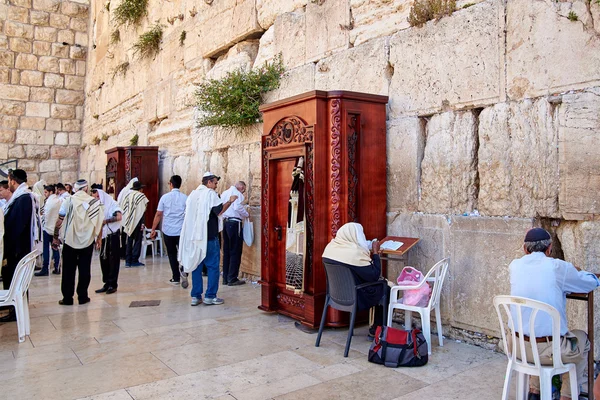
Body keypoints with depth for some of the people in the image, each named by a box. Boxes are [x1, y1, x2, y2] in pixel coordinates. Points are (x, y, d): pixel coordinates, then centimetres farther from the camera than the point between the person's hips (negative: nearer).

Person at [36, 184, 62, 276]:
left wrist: (44, 224, -1)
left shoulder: (49, 201, -14)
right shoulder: (60, 201, 6)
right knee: (55, 248, 12)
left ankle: (45, 269, 2)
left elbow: (46, 214, -14)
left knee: (46, 249, 0)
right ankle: (57, 268, 13)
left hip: (48, 227, -6)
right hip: (57, 228, 6)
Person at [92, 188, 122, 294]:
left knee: (113, 260, -1)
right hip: (103, 236, 6)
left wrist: (106, 221, -19)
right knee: (103, 259, 6)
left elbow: (119, 217, -23)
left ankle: (113, 284, 5)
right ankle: (107, 283, 15)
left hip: (113, 235, -6)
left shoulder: (112, 204, -7)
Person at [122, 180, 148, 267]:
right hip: (138, 221, -5)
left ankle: (128, 261, 12)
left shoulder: (127, 196, 7)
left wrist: (126, 222, 12)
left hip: (129, 222, 5)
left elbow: (124, 209, 8)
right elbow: (143, 210, -13)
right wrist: (142, 223, -12)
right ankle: (134, 260, 2)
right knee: (137, 240, 2)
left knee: (129, 241, 11)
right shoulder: (141, 196, -7)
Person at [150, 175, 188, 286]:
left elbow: (158, 214, 1)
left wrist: (153, 229, 9)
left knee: (172, 254, 11)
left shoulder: (165, 197, 0)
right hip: (182, 231, 0)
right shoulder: (185, 198, 0)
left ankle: (176, 278, 14)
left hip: (168, 231, 0)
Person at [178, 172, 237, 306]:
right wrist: (230, 201, -3)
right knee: (213, 266, 2)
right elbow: (219, 210, -15)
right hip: (209, 236, -7)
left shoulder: (193, 194, 14)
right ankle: (210, 296, 2)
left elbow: (188, 213, 20)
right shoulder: (210, 193, -8)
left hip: (194, 236, 7)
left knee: (196, 265, 10)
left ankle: (196, 296, 11)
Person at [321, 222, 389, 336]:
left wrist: (369, 255, 12)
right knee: (387, 289, 14)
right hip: (355, 298, -8)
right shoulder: (356, 253, -27)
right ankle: (376, 329, 23)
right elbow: (374, 275, -20)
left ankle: (375, 325, 32)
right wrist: (375, 253, -11)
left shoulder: (330, 247, -2)